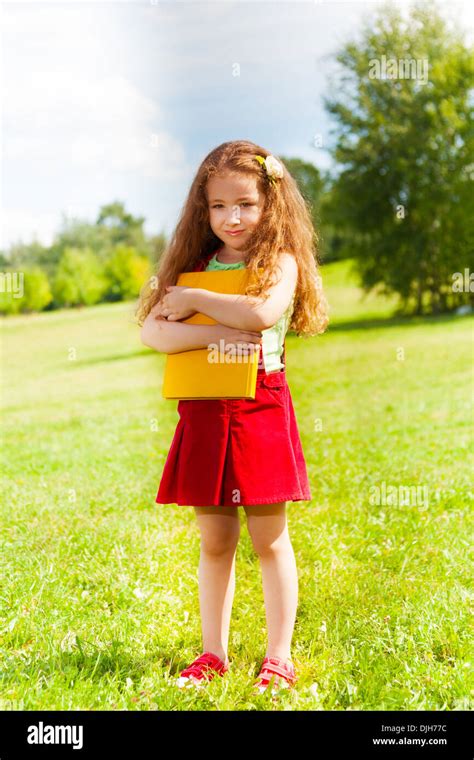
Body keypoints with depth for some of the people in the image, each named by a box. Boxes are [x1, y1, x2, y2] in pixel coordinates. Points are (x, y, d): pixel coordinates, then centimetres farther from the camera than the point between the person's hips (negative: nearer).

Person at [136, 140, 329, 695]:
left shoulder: (281, 262, -2)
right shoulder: (195, 265, 11)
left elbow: (263, 312, -24)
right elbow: (151, 330, -3)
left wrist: (192, 300, -12)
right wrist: (215, 334, -17)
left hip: (260, 411, -4)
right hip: (202, 414, 4)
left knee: (269, 540, 4)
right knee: (214, 541, 12)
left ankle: (279, 659, 14)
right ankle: (213, 654, 23)